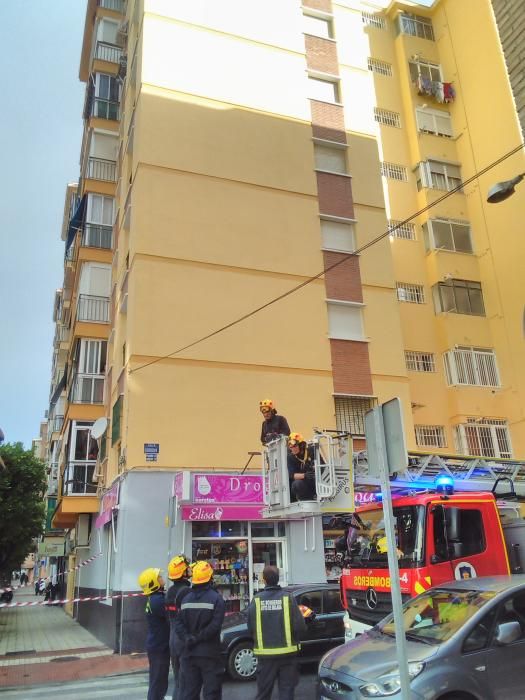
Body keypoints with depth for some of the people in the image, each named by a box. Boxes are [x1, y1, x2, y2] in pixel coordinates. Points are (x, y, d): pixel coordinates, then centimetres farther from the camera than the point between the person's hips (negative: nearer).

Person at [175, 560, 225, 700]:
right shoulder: (216, 598, -10)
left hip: (189, 652, 4)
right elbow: (215, 625, -20)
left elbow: (178, 623, -2)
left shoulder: (186, 599, 6)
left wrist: (187, 638, -10)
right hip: (209, 652, -4)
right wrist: (199, 638, -13)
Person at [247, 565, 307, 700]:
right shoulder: (287, 598, -7)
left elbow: (250, 628, -1)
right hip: (287, 653, -1)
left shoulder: (256, 600, -5)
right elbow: (300, 626, -8)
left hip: (265, 654, 1)